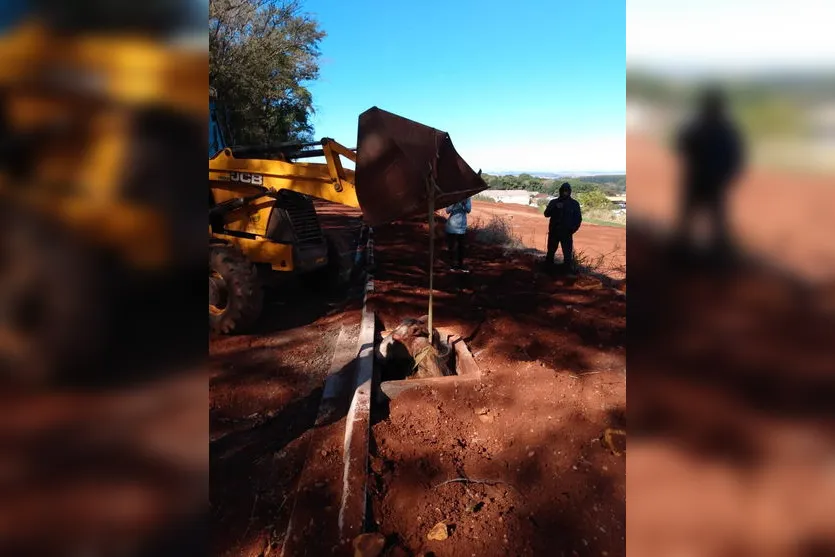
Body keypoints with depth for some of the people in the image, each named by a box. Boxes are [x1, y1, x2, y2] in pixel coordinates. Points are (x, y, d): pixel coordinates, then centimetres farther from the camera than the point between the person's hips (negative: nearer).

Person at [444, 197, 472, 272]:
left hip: (462, 227, 3)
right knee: (452, 247, 3)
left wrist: (464, 203, -24)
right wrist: (455, 202, -24)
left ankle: (460, 265, 20)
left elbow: (468, 210, -7)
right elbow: (448, 211, -12)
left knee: (462, 247, 8)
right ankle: (453, 265, 14)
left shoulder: (467, 198, 2)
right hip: (452, 227, -3)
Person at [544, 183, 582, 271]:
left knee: (568, 254, -6)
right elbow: (546, 214, -2)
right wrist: (555, 208, -18)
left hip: (567, 233, -2)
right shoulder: (554, 202, 7)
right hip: (553, 231, 2)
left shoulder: (574, 203, 3)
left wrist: (573, 229, -8)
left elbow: (578, 218, 5)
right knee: (550, 252, 7)